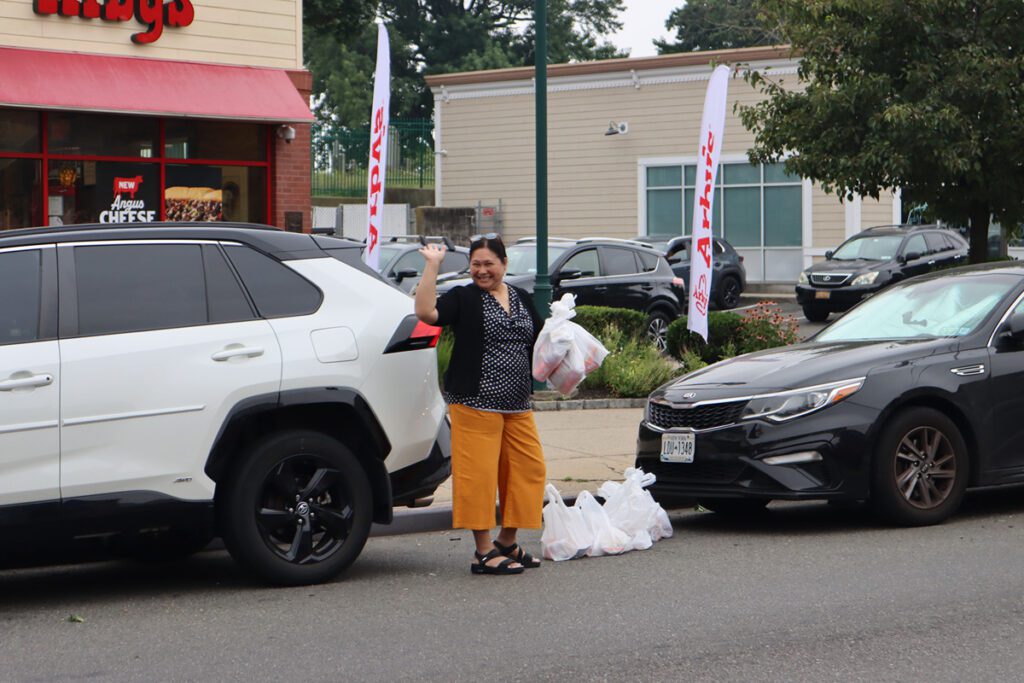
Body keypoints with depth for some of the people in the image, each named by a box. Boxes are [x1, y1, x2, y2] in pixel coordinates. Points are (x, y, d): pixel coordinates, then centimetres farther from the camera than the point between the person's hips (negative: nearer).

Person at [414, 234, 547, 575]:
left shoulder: (522, 300, 16)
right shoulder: (464, 298, -1)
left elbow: (539, 343, 25)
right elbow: (426, 311, -19)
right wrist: (432, 265, -18)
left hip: (517, 406, 6)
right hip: (476, 403, -6)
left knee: (528, 469, 6)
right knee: (479, 474, -6)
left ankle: (507, 541, 22)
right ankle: (484, 553, 1)